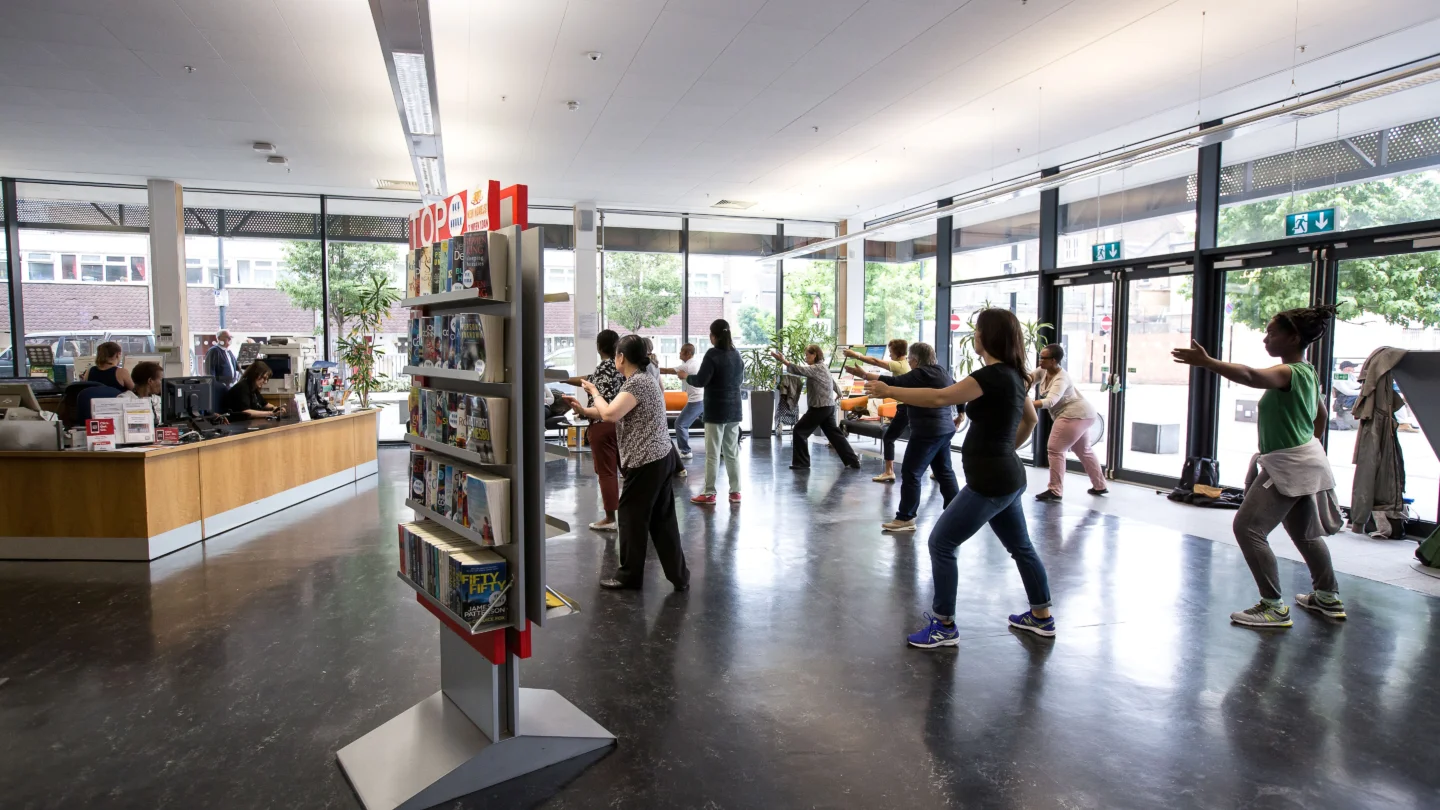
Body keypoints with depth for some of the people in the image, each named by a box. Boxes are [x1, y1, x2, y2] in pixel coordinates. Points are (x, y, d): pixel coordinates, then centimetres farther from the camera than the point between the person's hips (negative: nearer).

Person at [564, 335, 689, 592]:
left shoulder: (636, 382, -15)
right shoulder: (644, 378, 16)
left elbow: (609, 414, -25)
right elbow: (617, 414, 19)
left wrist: (594, 392, -8)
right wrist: (583, 410, 18)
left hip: (646, 462, -10)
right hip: (661, 458, 10)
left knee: (632, 517, 4)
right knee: (662, 519, 12)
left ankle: (629, 576, 16)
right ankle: (679, 575, 17)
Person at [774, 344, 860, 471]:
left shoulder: (817, 368, -14)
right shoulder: (822, 367, 17)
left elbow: (800, 370, -30)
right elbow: (833, 383, 33)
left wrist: (784, 361, -37)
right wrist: (838, 392, 52)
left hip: (820, 408, -10)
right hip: (827, 407, 10)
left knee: (799, 431, -4)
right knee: (834, 434, 12)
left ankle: (801, 463, 0)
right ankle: (853, 461, 13)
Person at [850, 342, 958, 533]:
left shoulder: (921, 374, -15)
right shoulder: (942, 373, 13)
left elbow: (893, 383, -21)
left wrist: (864, 375, -19)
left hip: (928, 431, -10)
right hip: (944, 429, 10)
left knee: (910, 472, -6)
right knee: (944, 471, 17)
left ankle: (906, 518, -3)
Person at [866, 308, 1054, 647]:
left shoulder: (993, 375, -19)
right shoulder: (1013, 375, 9)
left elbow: (939, 397, -25)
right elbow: (1031, 419, 25)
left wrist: (888, 391, -19)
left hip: (990, 481, -10)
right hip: (1006, 477, 10)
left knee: (941, 543, -4)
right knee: (1020, 546, 22)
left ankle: (944, 626, 5)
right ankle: (1041, 617, 37)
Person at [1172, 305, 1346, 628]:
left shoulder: (1289, 372, -20)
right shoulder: (1306, 372, 12)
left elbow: (1251, 376, -42)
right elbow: (1320, 414, 25)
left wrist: (1206, 361, -52)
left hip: (1287, 465, -11)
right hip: (1304, 462, 11)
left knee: (1248, 527, -11)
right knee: (1305, 532, 24)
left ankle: (1274, 607, -7)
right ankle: (1328, 598, 38)